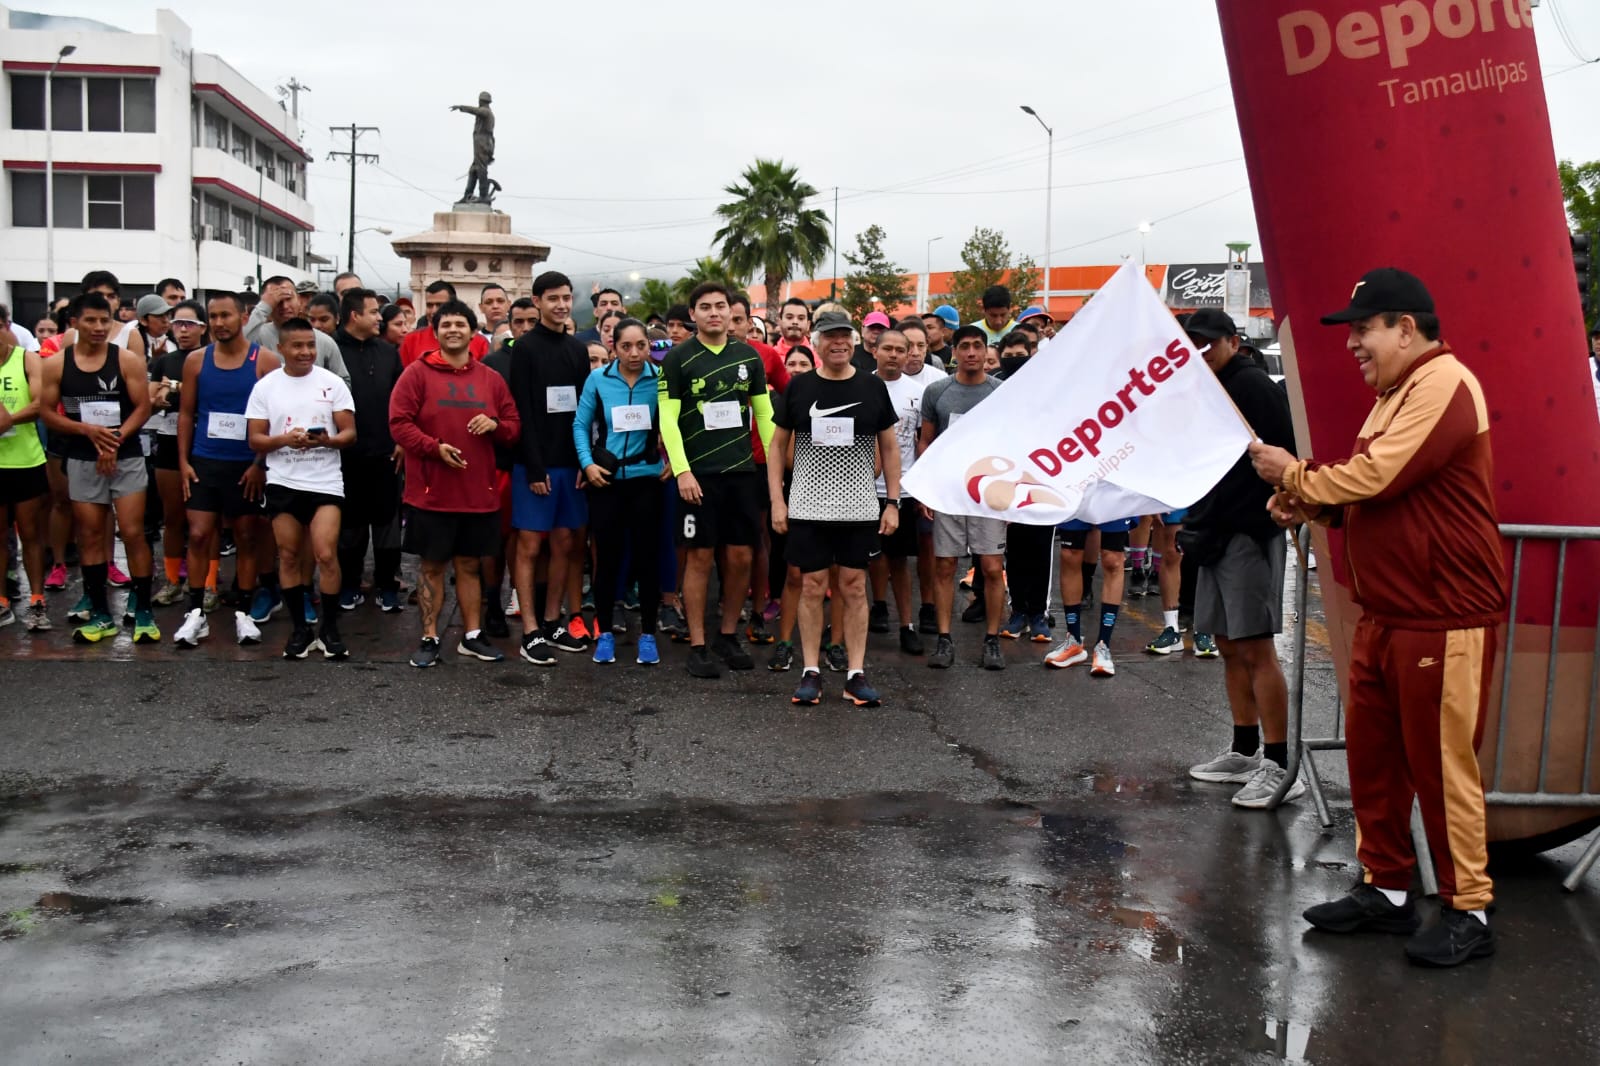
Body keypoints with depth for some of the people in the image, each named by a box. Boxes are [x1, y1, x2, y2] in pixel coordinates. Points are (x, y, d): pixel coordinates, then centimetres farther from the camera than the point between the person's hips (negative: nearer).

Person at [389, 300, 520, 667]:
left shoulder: (491, 379, 9)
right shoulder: (417, 373, -2)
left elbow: (514, 426, 12)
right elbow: (398, 423, -8)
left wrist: (495, 425, -11)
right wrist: (435, 447, -20)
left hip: (480, 493, 3)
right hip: (431, 492, -3)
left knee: (469, 565, 12)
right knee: (432, 567, 4)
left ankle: (472, 637, 20)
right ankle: (429, 639, 12)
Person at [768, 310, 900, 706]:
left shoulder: (873, 388, 3)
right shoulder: (799, 388, 2)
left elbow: (889, 447, 9)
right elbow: (777, 444, 7)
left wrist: (893, 502, 3)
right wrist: (776, 500, 0)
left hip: (860, 509, 0)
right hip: (807, 507, 0)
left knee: (854, 587, 4)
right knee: (812, 587, 3)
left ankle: (856, 673, 10)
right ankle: (810, 671, 12)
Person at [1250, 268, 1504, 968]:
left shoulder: (1443, 385, -16)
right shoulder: (1397, 392, 17)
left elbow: (1375, 475, -23)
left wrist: (1297, 477, -7)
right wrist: (1313, 504, 2)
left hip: (1444, 621, -10)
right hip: (1384, 616, 10)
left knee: (1442, 767, -1)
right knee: (1373, 759, 13)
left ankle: (1468, 911, 12)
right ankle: (1386, 890, 24)